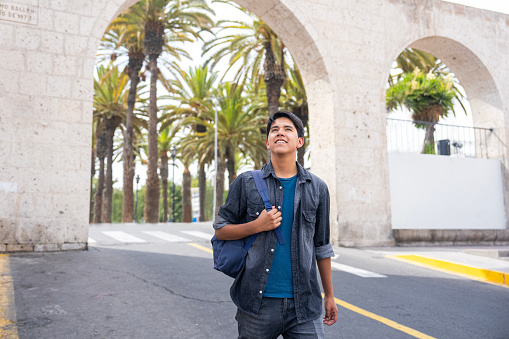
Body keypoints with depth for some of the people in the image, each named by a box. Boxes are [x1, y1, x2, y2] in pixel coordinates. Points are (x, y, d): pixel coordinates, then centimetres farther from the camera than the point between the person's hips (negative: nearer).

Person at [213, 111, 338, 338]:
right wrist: (257, 226, -12)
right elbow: (220, 230, 5)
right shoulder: (246, 183, 1)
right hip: (258, 302, -1)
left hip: (304, 305, 1)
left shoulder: (317, 189, 7)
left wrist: (329, 295, 15)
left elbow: (321, 246, 13)